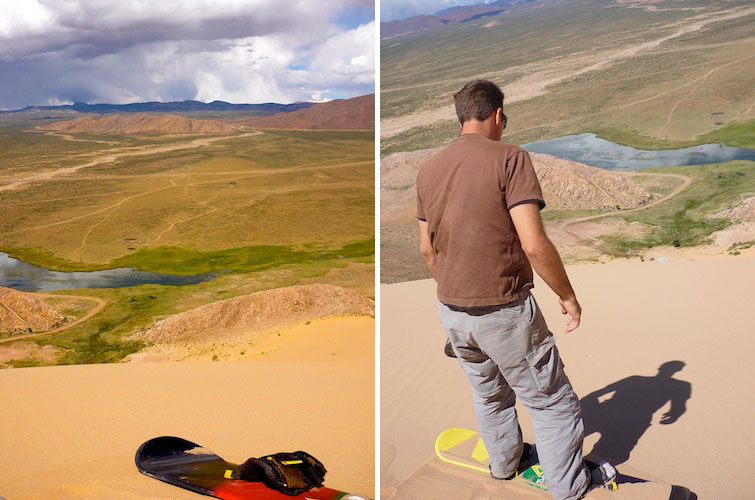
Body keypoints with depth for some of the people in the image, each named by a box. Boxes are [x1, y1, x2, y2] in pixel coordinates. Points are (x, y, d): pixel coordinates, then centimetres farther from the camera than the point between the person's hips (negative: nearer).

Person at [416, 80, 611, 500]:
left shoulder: (429, 170, 5)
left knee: (489, 393, 28)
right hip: (504, 310, -7)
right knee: (554, 403, 11)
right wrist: (568, 296, -8)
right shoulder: (508, 158, -15)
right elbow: (534, 244, -22)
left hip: (452, 311, 7)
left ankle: (505, 462, 48)